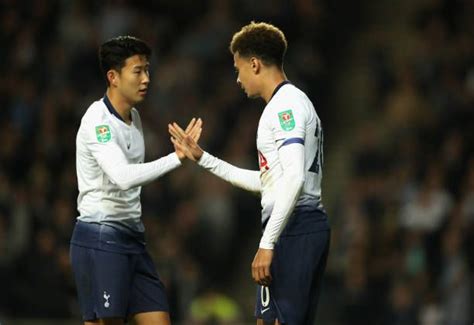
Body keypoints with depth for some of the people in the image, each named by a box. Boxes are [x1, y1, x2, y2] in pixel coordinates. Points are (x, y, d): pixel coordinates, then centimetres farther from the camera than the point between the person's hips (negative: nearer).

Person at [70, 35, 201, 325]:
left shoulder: (134, 116, 12)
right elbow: (123, 177, -30)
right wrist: (177, 157, -31)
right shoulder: (97, 121, -16)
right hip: (100, 239, -9)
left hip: (132, 238, 9)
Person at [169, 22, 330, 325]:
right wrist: (202, 158, 29)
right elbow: (266, 180, 27)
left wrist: (267, 244, -24)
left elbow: (294, 179, -22)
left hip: (292, 228, -10)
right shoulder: (294, 102, 21)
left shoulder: (285, 104, -11)